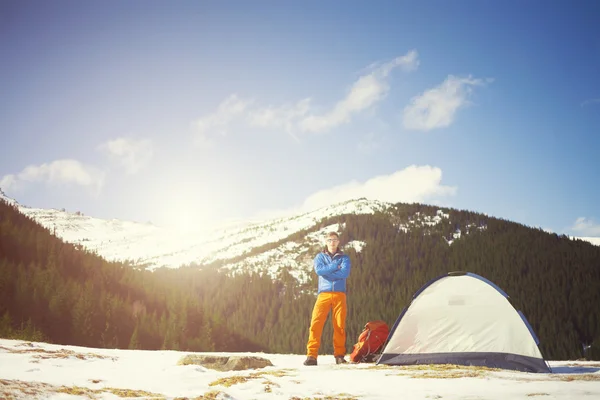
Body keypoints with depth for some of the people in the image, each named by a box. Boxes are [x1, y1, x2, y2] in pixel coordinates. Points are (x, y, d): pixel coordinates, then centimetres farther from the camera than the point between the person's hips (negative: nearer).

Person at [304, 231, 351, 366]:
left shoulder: (344, 257, 13)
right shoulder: (320, 257, 14)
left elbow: (345, 273, -7)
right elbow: (319, 270, -7)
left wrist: (326, 272, -7)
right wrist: (335, 267, -6)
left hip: (339, 295, 0)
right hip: (323, 294, 0)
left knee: (340, 325, -3)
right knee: (316, 323, -13)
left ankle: (339, 355, 7)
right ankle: (311, 355, -13)